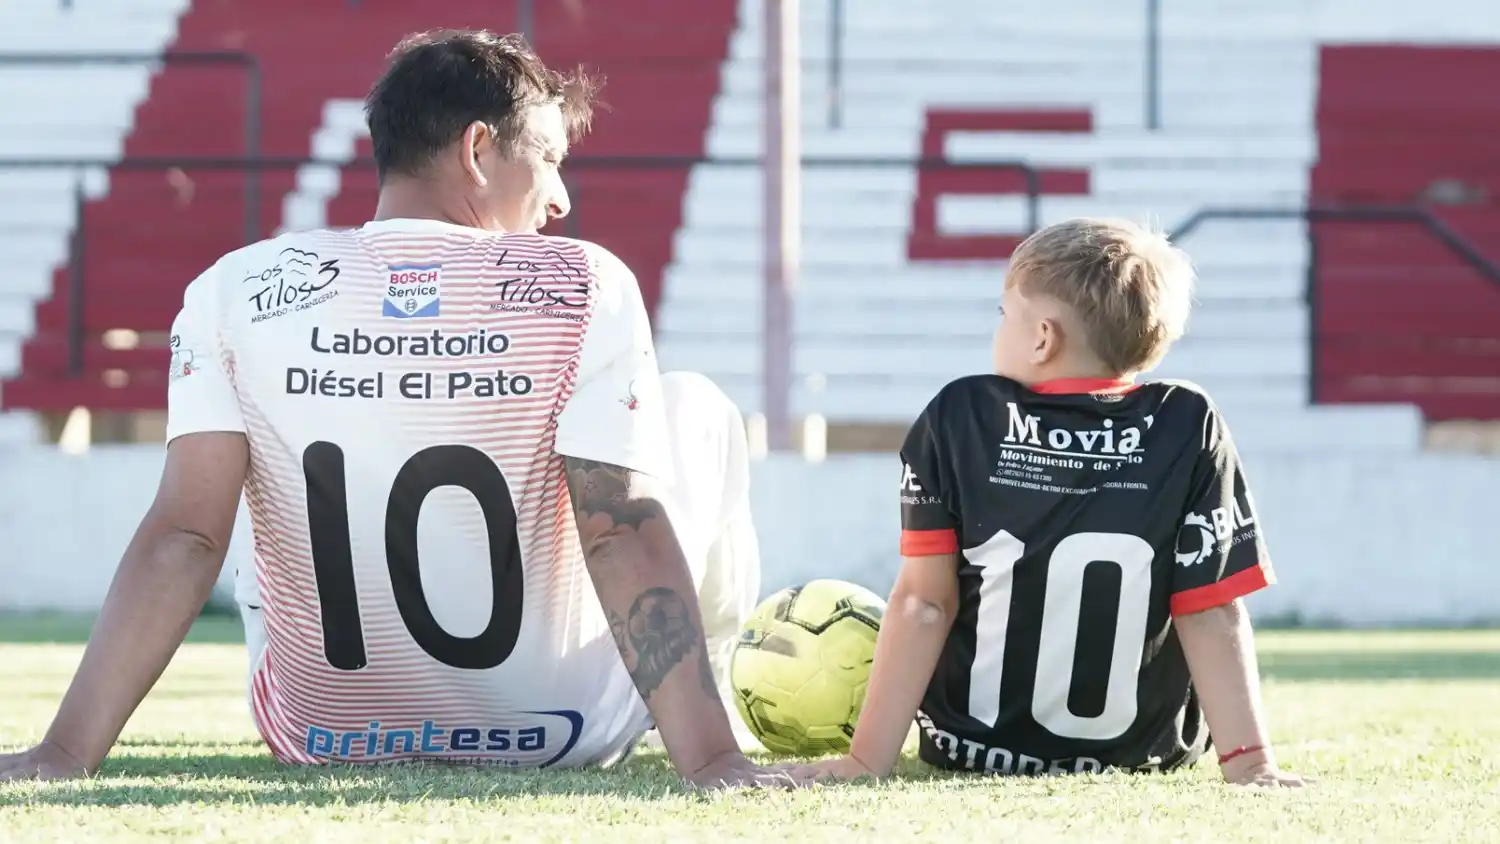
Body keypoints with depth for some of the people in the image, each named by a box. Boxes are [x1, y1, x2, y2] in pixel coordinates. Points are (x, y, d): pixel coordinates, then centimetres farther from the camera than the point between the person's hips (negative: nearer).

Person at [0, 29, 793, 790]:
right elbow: (625, 536, -20)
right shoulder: (586, 290, -13)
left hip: (321, 737, 2)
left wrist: (65, 753, -17)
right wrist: (710, 757, -22)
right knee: (698, 410, 21)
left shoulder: (235, 294, -8)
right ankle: (698, 730, 33)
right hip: (559, 739, -2)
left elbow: (183, 539, -15)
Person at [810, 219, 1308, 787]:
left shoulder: (958, 419, -10)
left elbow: (923, 604, -10)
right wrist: (1249, 761, -10)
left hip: (972, 754, -1)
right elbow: (1212, 617, -12)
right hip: (1147, 755, 1)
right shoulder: (1189, 429, -11)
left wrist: (868, 760, -8)